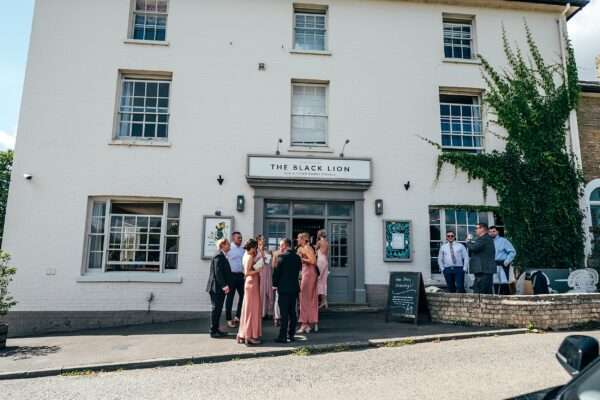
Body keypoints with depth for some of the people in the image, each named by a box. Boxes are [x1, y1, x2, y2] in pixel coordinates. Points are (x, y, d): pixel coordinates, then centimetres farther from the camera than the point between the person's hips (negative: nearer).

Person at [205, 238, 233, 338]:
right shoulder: (219, 256, -15)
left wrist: (225, 285, 13)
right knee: (215, 308, -2)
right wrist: (224, 285, -23)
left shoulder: (222, 256, 14)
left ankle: (216, 329, 22)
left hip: (220, 288, 9)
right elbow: (217, 272, -21)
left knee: (218, 309, 14)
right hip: (217, 287, -9)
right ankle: (213, 331, 6)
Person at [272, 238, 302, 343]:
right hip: (294, 288, 6)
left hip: (283, 288, -6)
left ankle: (282, 337, 1)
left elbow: (276, 272, -10)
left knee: (284, 313, -3)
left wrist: (275, 284, 3)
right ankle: (291, 335, 17)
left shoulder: (282, 256, -12)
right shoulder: (297, 257, 7)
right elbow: (299, 270, 12)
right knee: (292, 312, 11)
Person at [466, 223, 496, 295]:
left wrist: (468, 241, -5)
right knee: (488, 292, 13)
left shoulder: (483, 239, -14)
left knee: (478, 291, -10)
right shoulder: (488, 239, 20)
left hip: (482, 270, -11)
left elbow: (473, 248, -22)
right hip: (488, 269, 11)